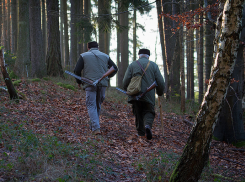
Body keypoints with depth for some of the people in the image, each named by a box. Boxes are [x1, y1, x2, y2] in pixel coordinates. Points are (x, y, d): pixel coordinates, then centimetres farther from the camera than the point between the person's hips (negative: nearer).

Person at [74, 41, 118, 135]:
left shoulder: (84, 56, 5)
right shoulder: (105, 56, 13)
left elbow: (77, 70, -1)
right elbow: (115, 68, 14)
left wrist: (79, 81, 15)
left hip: (90, 84, -3)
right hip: (102, 84, 3)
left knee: (91, 106, -2)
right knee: (98, 105, 17)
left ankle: (96, 128, -16)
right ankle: (93, 125, 26)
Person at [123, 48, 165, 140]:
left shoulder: (132, 65, 7)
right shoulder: (154, 65, 7)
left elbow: (125, 82, 2)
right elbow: (160, 82, 4)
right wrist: (160, 93, 20)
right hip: (149, 95, 0)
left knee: (138, 113, 13)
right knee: (149, 112, 8)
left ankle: (140, 132, 12)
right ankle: (148, 125, -21)